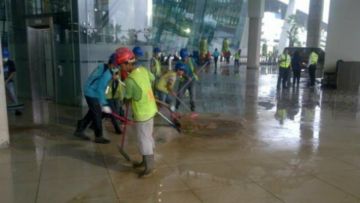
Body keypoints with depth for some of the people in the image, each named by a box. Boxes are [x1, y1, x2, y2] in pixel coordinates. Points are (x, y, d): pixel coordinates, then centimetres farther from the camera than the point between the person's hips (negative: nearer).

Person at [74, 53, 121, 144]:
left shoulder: (103, 67, 2)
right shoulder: (107, 74, -26)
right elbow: (100, 89, -29)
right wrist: (104, 105, -29)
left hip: (91, 93, 9)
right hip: (92, 94, -9)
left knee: (92, 113, 19)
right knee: (97, 115, 2)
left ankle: (79, 130, 29)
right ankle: (99, 137, 15)